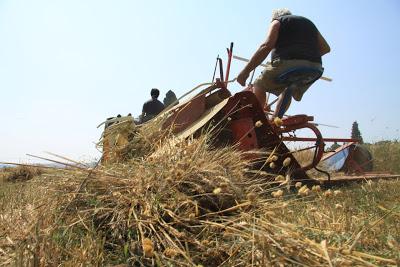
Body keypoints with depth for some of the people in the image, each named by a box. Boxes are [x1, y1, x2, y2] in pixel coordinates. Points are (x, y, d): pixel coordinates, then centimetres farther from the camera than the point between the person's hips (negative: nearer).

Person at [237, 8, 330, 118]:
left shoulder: (277, 22, 14)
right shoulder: (309, 23, 32)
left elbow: (267, 46, -6)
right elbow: (326, 48, 24)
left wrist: (246, 71, -9)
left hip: (287, 63, -5)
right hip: (313, 69, 6)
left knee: (259, 85, 16)